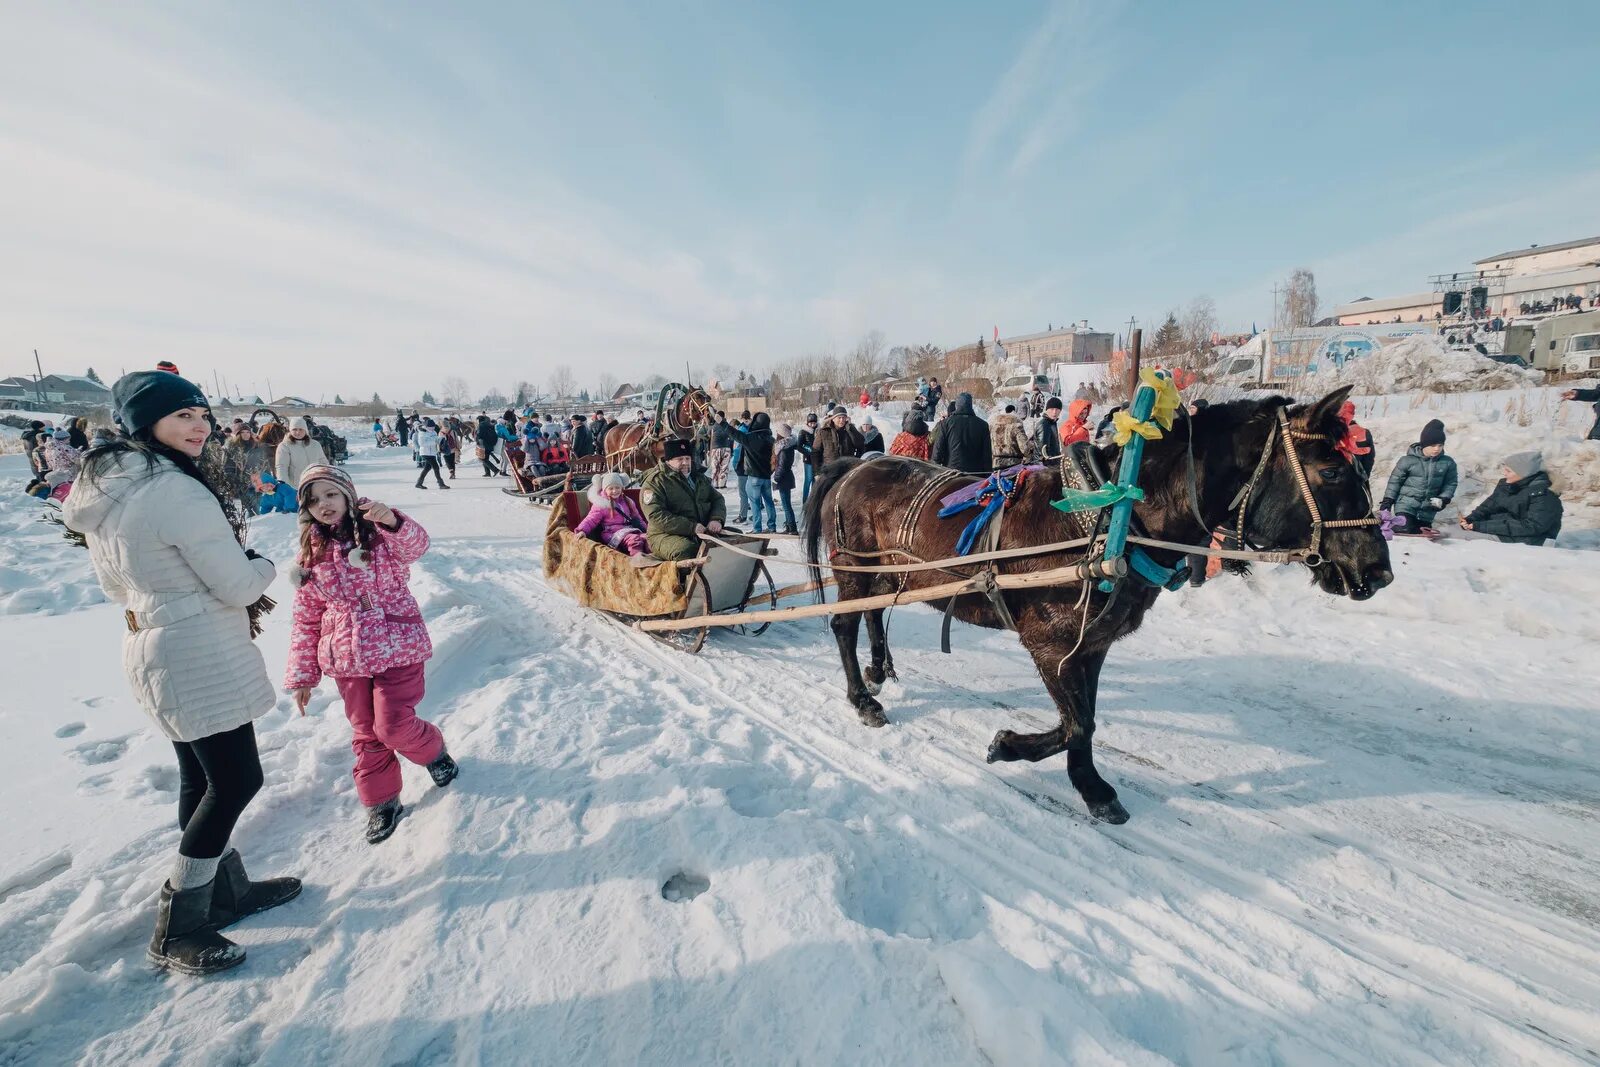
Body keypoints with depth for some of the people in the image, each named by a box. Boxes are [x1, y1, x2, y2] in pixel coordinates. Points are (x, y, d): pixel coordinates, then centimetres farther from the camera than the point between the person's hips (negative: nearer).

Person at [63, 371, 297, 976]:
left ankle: (226, 890, 36)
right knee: (236, 780, 3)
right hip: (201, 658, -10)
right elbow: (239, 585, -19)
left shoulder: (103, 491, 7)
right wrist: (264, 567, 1)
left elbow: (117, 584, 18)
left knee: (202, 780, 20)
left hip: (149, 649, 10)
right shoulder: (177, 492, -23)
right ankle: (177, 931, 15)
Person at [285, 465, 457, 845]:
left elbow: (415, 546, -31)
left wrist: (394, 522, -52)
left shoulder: (378, 533, -6)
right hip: (347, 658, 4)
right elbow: (306, 620, 9)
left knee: (393, 727, -8)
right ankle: (381, 802, 30)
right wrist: (302, 675, 9)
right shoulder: (310, 555, 5)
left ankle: (434, 750, 25)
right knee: (366, 734, 12)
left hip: (397, 646, -4)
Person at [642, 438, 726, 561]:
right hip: (667, 534, -6)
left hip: (703, 531, 6)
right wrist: (691, 527, -23)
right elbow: (656, 515, -15)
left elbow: (717, 499, 21)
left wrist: (716, 519, -5)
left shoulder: (699, 478, 20)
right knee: (685, 550, -39)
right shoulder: (655, 481, -3)